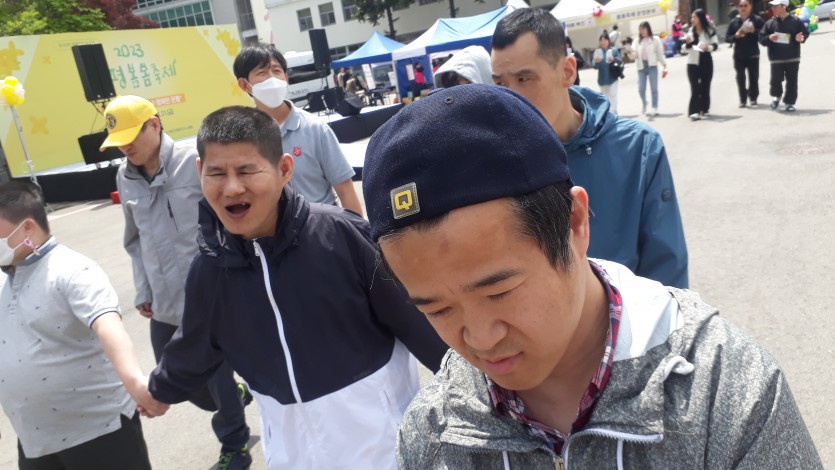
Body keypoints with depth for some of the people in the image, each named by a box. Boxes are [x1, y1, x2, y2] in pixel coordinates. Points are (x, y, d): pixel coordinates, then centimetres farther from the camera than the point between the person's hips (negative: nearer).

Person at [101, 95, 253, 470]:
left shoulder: (195, 163, -12)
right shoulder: (125, 178, 6)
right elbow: (135, 240, 15)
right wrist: (143, 291, 12)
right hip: (164, 302, 6)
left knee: (218, 376, 5)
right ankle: (234, 401, 44)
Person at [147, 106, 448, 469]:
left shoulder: (341, 234, -20)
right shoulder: (209, 269, -7)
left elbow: (412, 316, -12)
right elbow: (195, 347, 13)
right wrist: (159, 390, 30)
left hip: (378, 422, -3)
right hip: (292, 439, 3)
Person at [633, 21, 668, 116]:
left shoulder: (655, 39, 4)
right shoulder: (637, 41, 10)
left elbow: (660, 54, 5)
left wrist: (665, 66, 1)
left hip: (652, 66, -2)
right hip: (641, 67, 2)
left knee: (654, 88, -2)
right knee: (641, 89, -2)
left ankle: (654, 108, 4)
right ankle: (644, 104, 26)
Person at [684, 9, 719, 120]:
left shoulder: (709, 30, -2)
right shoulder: (689, 31, 2)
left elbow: (715, 44, 1)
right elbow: (684, 48, 6)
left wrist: (708, 47, -18)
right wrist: (687, 43, -15)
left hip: (706, 62, 0)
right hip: (693, 63, 0)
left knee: (705, 86, 8)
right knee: (695, 88, -8)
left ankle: (704, 110, 19)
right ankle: (695, 111, -12)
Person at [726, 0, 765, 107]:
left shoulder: (757, 20, -1)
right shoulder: (734, 22, 5)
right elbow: (727, 38, 4)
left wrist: (754, 31, -21)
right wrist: (736, 36, -16)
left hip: (753, 55, -1)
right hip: (738, 55, 1)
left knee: (753, 78, 5)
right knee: (740, 78, 2)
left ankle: (753, 98, 18)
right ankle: (742, 100, 8)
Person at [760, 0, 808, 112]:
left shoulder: (795, 21, -2)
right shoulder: (770, 23, 2)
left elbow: (805, 33, 4)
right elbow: (761, 38, 3)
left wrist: (800, 38, -17)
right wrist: (769, 38, -18)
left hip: (792, 58, -1)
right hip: (776, 58, 1)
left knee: (792, 82, 3)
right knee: (775, 80, -5)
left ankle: (789, 103, 15)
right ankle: (776, 96, 25)